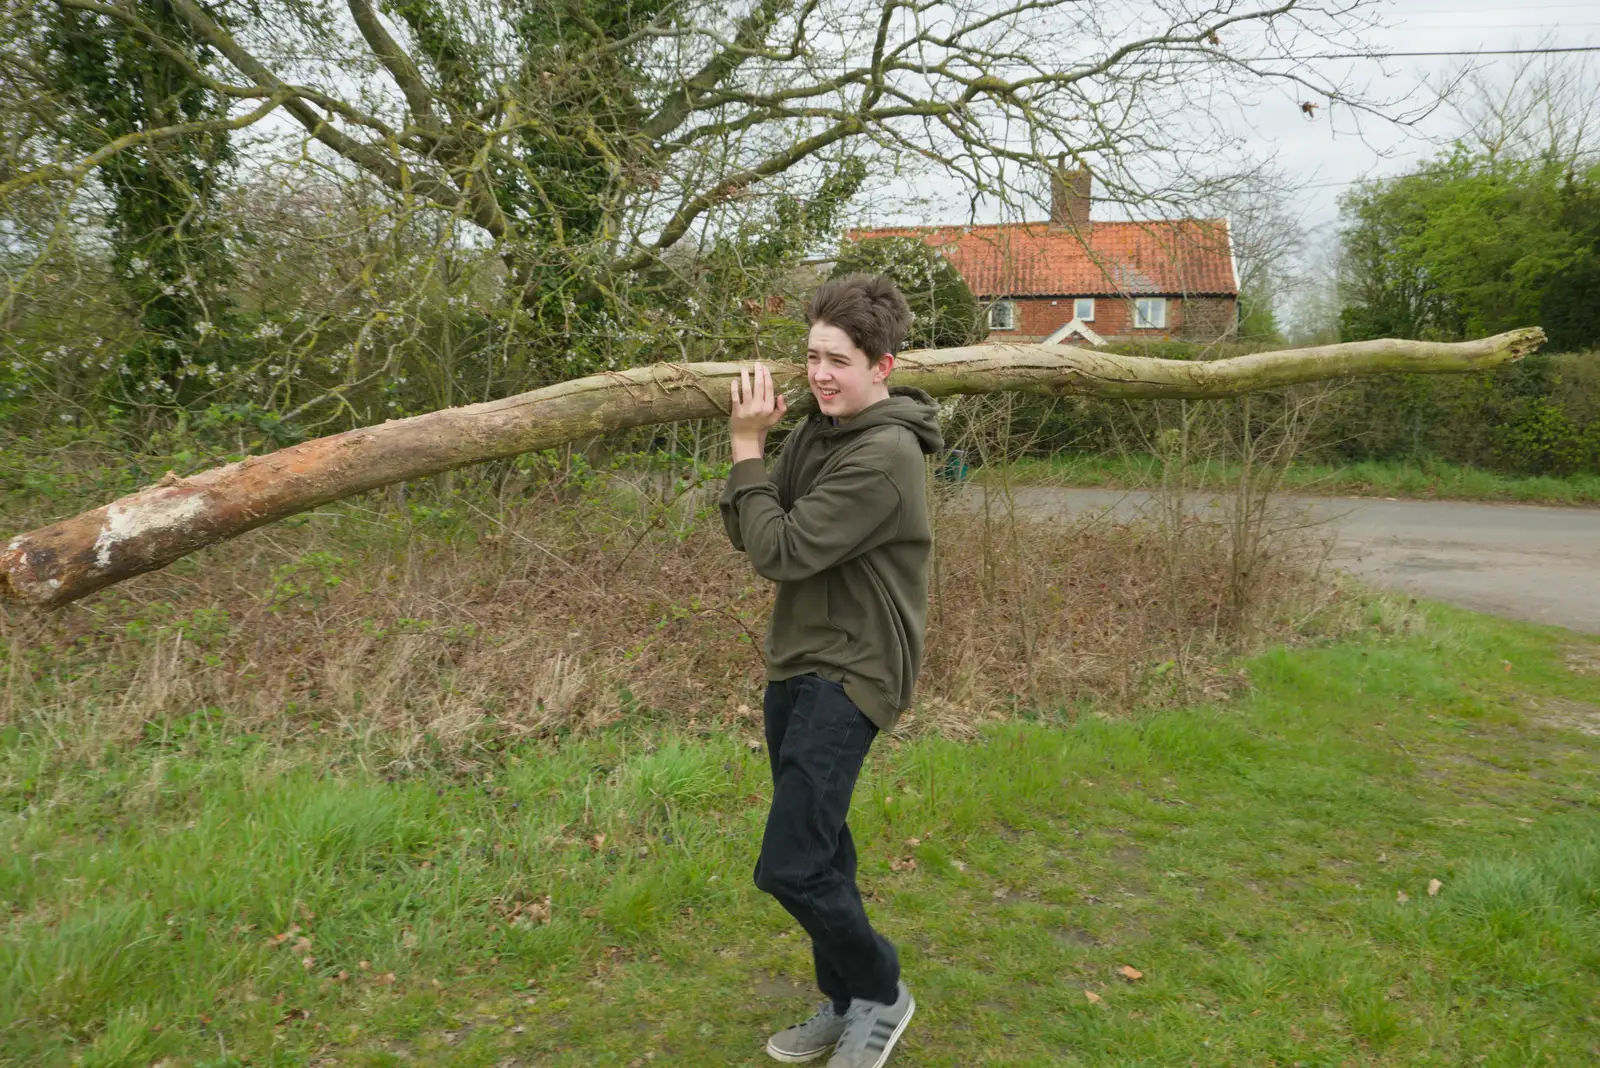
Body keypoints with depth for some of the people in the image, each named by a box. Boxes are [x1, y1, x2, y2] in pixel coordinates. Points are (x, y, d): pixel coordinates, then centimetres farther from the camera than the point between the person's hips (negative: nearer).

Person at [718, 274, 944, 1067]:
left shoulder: (885, 455, -21)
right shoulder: (816, 431, 6)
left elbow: (781, 552, -24)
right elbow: (747, 534, 4)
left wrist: (747, 450, -15)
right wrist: (751, 445, -10)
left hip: (849, 676, -8)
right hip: (797, 665, 9)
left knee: (791, 867, -10)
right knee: (818, 852, 17)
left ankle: (881, 994, 16)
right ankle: (845, 1003, 35)